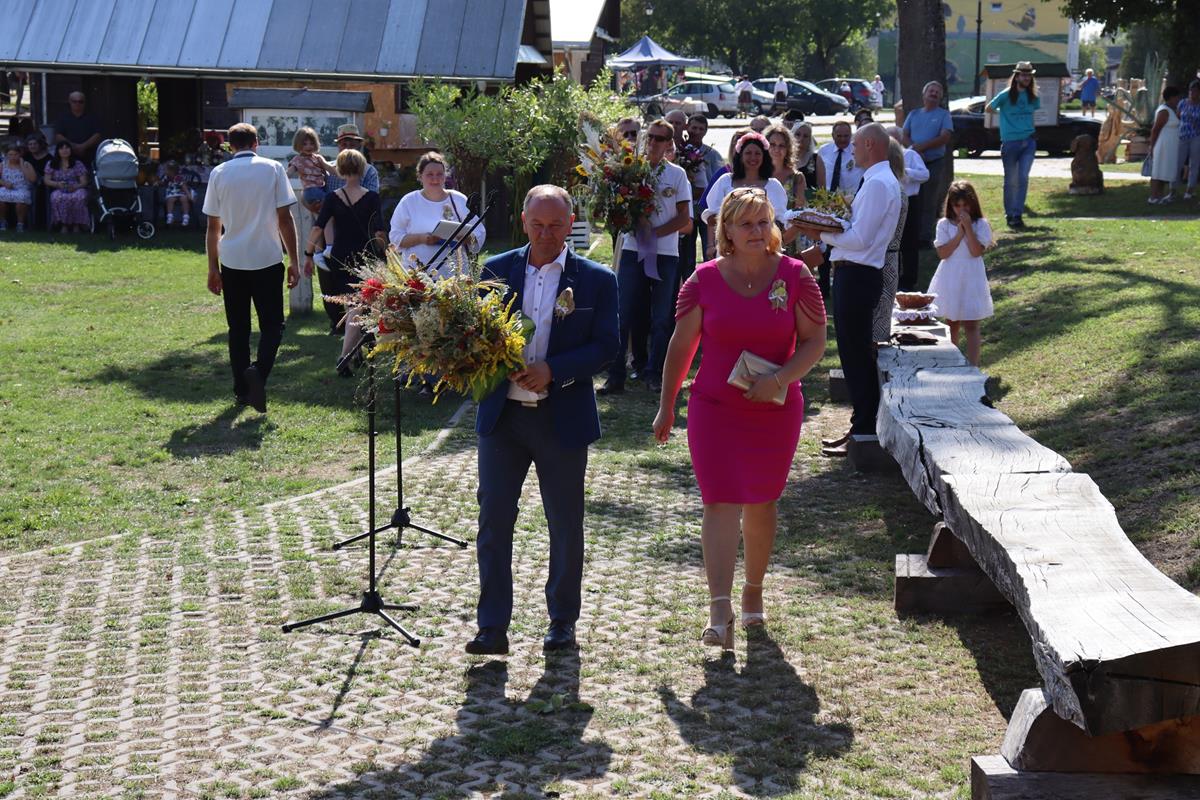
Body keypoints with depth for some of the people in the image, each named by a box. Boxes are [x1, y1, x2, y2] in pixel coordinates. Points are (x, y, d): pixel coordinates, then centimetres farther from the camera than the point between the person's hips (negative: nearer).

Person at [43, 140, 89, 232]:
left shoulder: (78, 164, 12)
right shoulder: (51, 165, 14)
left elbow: (84, 182, 5)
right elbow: (47, 181, 8)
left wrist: (75, 186, -17)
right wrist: (58, 184, -13)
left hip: (75, 189, 0)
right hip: (59, 191, 0)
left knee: (79, 197, -38)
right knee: (57, 198, -39)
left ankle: (77, 224, -21)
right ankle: (63, 224, -24)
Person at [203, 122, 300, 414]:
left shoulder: (219, 173, 4)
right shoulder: (273, 169, -1)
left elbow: (213, 226, 6)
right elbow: (285, 219, -3)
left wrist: (213, 268, 13)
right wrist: (294, 261, 3)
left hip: (232, 261, 2)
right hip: (267, 259, -2)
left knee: (238, 328, 12)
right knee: (272, 324, 6)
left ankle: (242, 390, 15)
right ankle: (258, 371, -20)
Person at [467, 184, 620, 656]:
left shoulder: (596, 280, -1)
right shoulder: (496, 271, 6)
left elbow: (607, 345, -6)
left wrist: (552, 370, -19)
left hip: (562, 418, -1)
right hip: (501, 415, 2)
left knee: (565, 525, 9)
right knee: (493, 520, -1)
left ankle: (563, 621, 25)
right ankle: (492, 627, 4)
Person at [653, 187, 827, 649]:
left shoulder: (794, 275, -2)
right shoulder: (705, 280, -3)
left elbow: (815, 341, -2)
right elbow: (681, 346, 3)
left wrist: (781, 378, -18)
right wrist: (666, 406, 5)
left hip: (776, 411, 1)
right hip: (714, 409, -1)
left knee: (760, 504, 14)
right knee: (720, 503, -10)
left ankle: (754, 591, 34)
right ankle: (720, 613, -15)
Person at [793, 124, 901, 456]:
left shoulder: (878, 183, -16)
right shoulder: (879, 180, 17)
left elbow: (860, 239, -20)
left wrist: (821, 235, -12)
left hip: (858, 276, -10)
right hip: (854, 274, 10)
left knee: (856, 353, -5)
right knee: (855, 352, 15)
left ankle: (864, 432, 1)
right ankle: (861, 425, 24)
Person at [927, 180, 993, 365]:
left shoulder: (981, 225, -5)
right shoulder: (944, 224, -1)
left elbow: (976, 251, -17)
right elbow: (942, 253, -10)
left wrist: (968, 227, -20)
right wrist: (959, 234, -16)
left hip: (971, 280, -2)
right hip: (950, 280, 2)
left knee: (971, 326, -2)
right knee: (952, 324, 15)